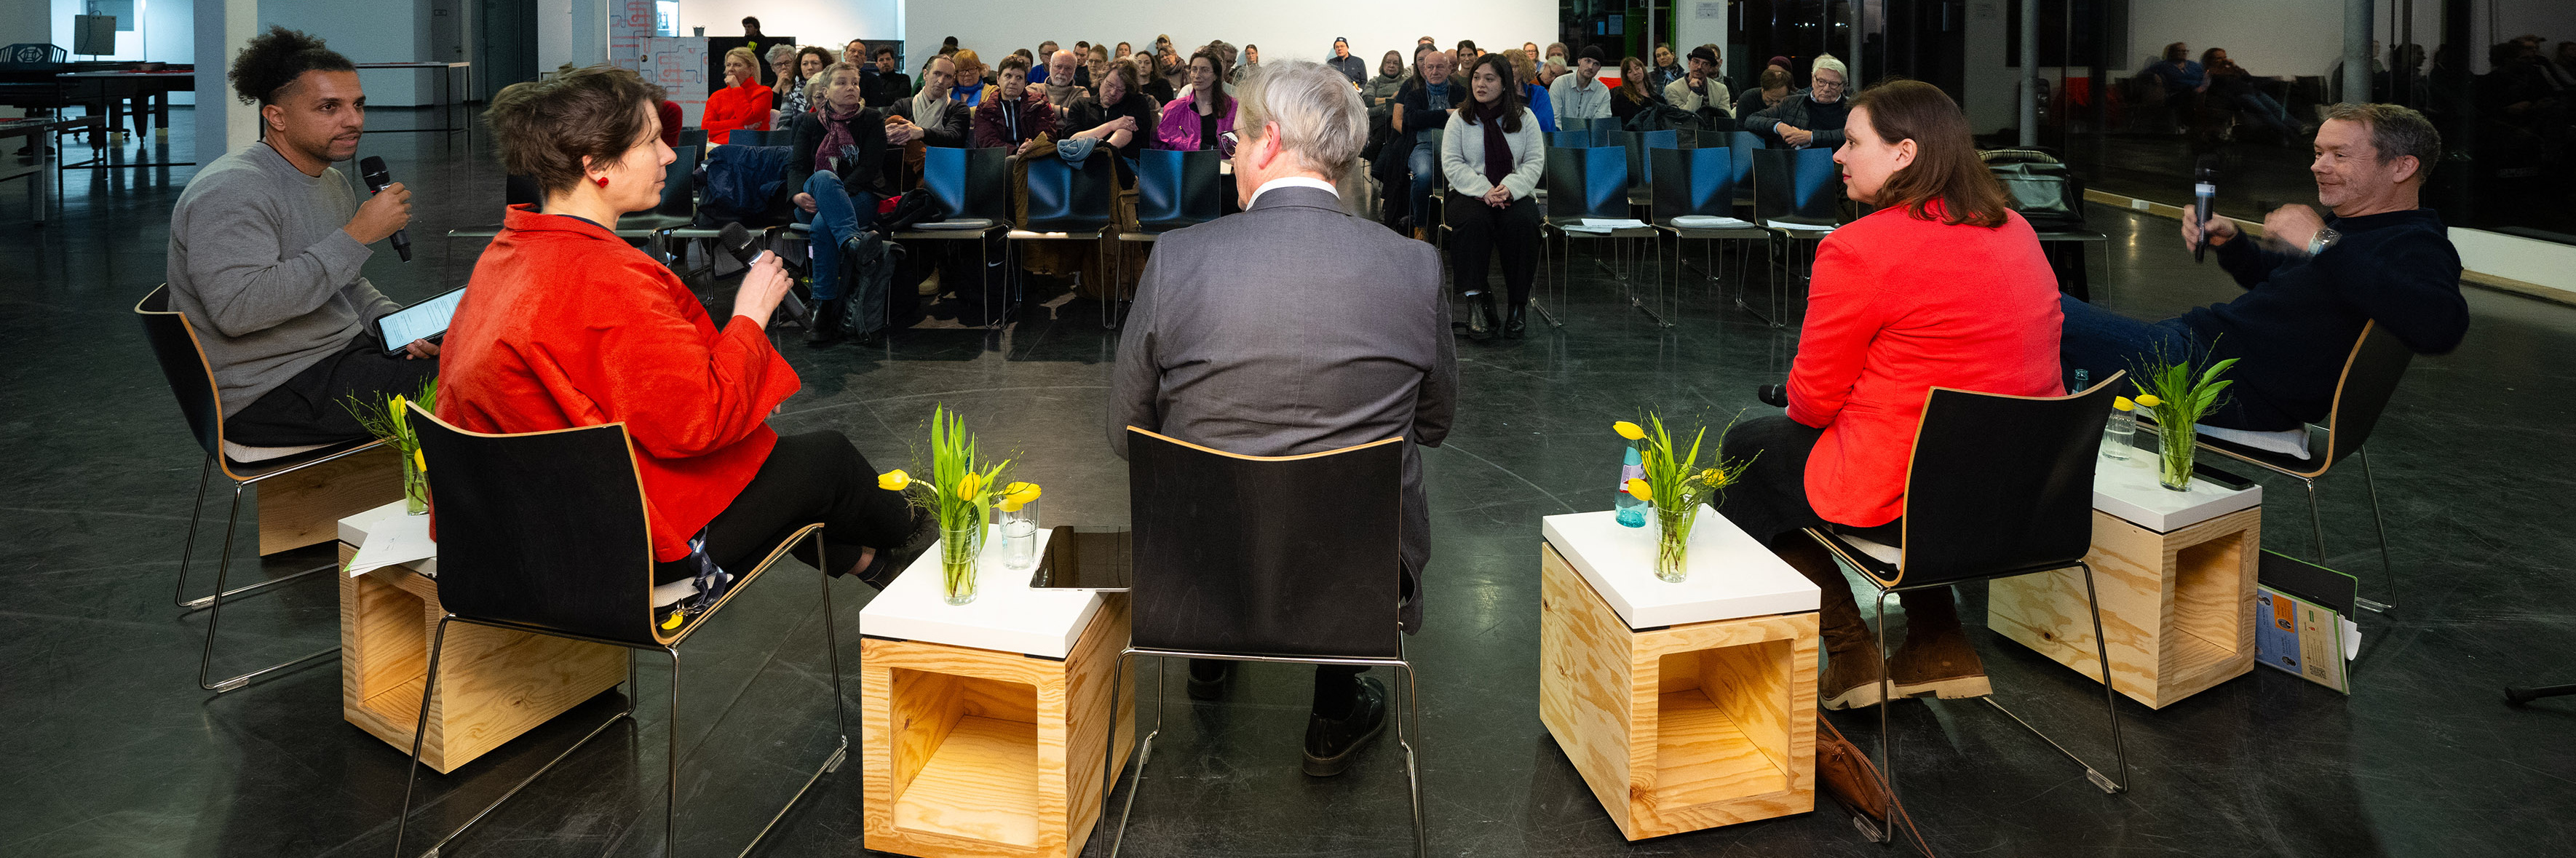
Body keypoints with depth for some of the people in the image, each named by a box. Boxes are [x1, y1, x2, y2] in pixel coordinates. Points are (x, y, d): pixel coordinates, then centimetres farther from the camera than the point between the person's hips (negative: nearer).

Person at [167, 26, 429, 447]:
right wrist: (357, 235, -28)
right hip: (268, 393, -9)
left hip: (341, 350, 9)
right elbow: (238, 310, -30)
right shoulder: (233, 190, -17)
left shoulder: (333, 182, 13)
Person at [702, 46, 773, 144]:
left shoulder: (763, 92, 9)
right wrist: (744, 126, -5)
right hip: (718, 145, 4)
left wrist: (737, 88, 1)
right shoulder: (717, 96, 20)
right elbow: (706, 128, 5)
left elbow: (746, 119, -9)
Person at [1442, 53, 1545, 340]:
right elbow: (1451, 164, -1)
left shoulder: (1525, 118, 10)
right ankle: (1475, 301, -34)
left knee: (1522, 223, -34)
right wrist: (1484, 190, -17)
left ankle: (1518, 304, -25)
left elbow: (1535, 162, 2)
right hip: (1469, 193, 0)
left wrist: (1510, 188, -18)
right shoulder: (1460, 118, 8)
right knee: (1473, 221, -36)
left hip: (1516, 194, 0)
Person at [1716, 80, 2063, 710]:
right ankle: (1939, 647, 33)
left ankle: (1848, 654, 19)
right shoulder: (2017, 233, 5)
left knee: (1750, 448, 18)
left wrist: (1800, 413, 12)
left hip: (1900, 503, -8)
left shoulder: (1858, 250, -18)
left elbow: (1813, 399, -11)